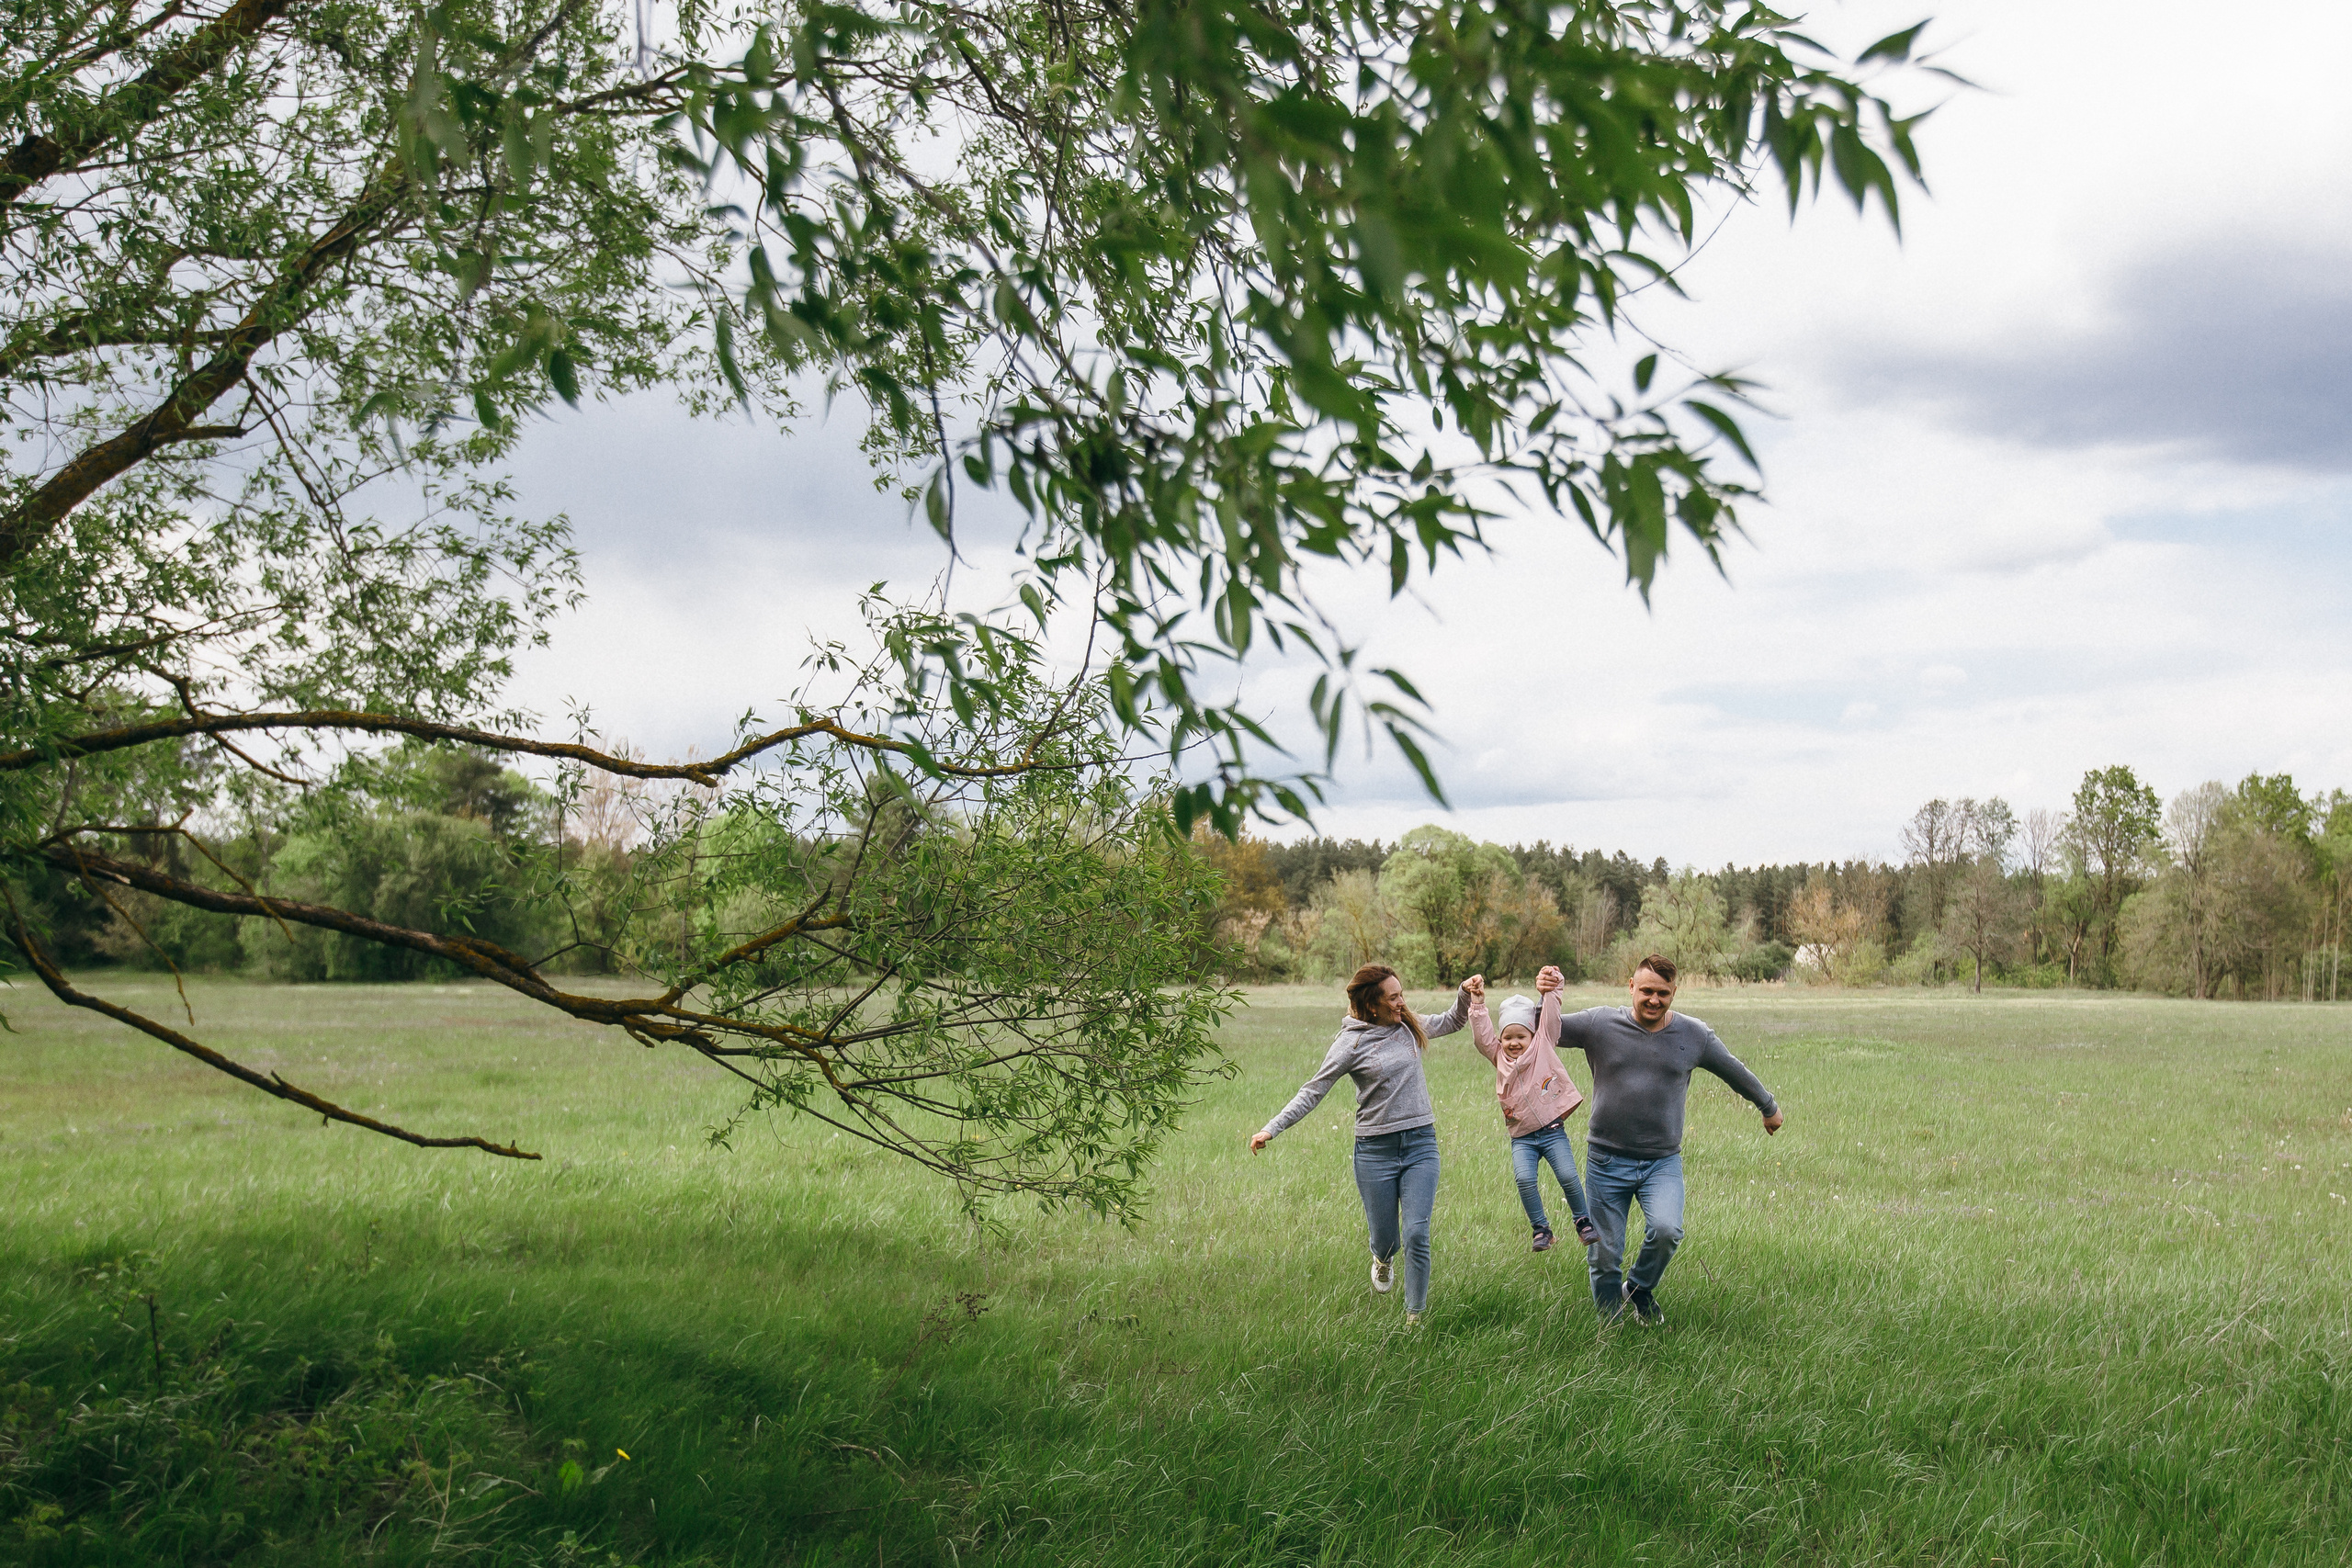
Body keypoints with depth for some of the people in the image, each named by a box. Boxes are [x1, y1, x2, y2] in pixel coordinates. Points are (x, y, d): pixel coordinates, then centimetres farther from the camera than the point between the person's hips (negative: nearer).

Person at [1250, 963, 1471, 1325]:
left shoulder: (1410, 1025, 6)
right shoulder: (1351, 1043, -8)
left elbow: (1452, 1022, 26)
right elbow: (1312, 1092, -5)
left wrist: (1466, 993, 5)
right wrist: (1271, 1130, -11)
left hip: (1421, 1144, 3)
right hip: (1376, 1149, -2)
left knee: (1416, 1235, -9)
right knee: (1385, 1239, 9)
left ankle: (1415, 1319, 1)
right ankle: (1383, 1260, 47)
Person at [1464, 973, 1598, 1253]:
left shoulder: (1543, 1045, 5)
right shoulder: (1499, 1057, 10)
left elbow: (1551, 1018, -2)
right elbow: (1481, 1033, 2)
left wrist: (1549, 991, -16)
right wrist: (1477, 1001, -6)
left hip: (1552, 1130, -2)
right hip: (1522, 1138, 2)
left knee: (1568, 1176, -15)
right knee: (1524, 1178, -20)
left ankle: (1583, 1221, 9)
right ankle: (1541, 1229, -4)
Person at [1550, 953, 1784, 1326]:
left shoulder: (1694, 1035, 3)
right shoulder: (1600, 1025, -2)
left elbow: (1735, 1071, 19)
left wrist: (1769, 1107, 31)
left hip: (1663, 1162, 0)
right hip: (1607, 1160, 0)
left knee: (1666, 1230, -25)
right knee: (1604, 1256, 0)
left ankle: (1640, 1289, 5)